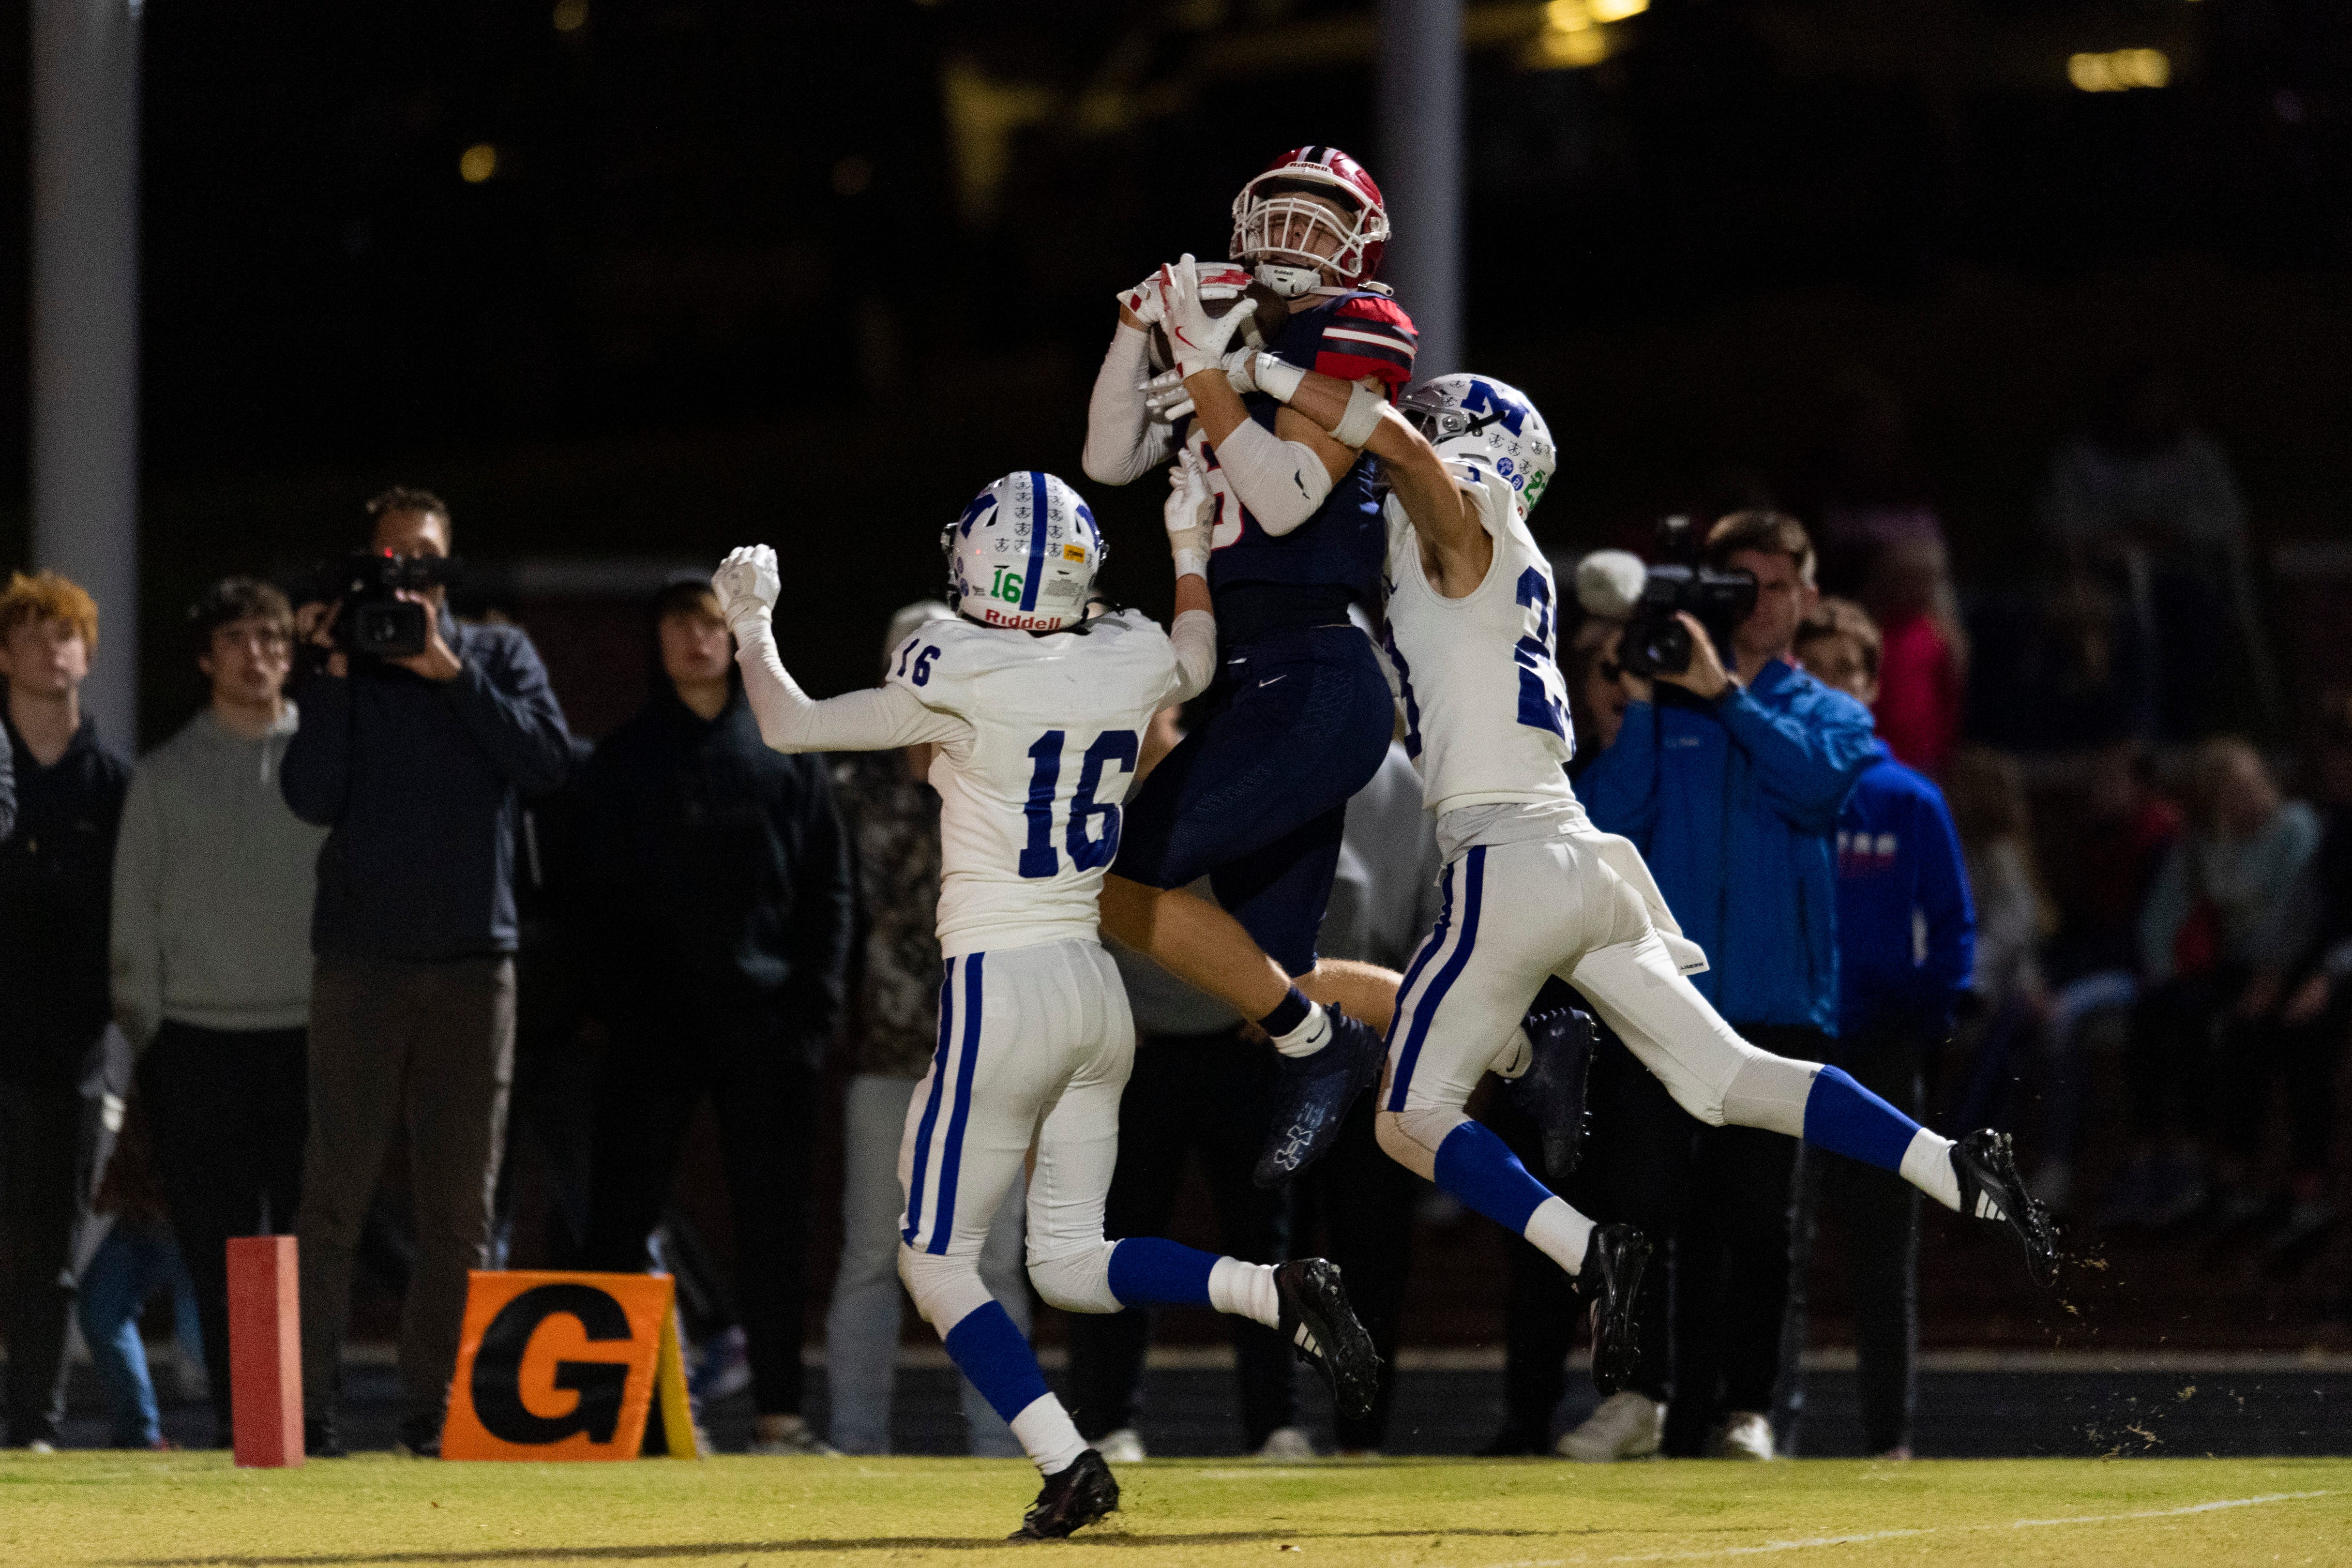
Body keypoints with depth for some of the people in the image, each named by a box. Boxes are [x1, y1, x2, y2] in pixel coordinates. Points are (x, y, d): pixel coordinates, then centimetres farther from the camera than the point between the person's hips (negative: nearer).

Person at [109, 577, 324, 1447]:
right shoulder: (165, 774, 9)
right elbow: (136, 919, 10)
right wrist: (147, 1039, 2)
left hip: (308, 1034, -1)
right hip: (200, 1039, 1)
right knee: (217, 1244, -1)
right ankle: (236, 1417, 2)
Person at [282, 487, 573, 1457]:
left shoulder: (497, 656, 11)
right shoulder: (342, 667, 7)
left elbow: (547, 761, -5)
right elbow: (312, 798, -4)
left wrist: (447, 670, -10)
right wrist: (334, 676, -10)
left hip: (473, 958, 2)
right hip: (360, 957, -2)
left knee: (460, 1209, 2)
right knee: (336, 1194, -7)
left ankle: (435, 1410, 6)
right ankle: (308, 1408, -6)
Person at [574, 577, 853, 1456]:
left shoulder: (788, 752, 10)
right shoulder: (626, 759, 8)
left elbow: (828, 888, 9)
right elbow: (603, 898, 3)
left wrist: (815, 1006, -1)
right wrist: (621, 1010, -8)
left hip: (766, 1020, 1)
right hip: (656, 1021, -1)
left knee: (773, 1218, 2)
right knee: (620, 1216, -4)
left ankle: (778, 1412, 6)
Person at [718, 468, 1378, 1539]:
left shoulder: (958, 679, -15)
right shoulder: (1130, 664, 1)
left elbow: (789, 727, -5)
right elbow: (1198, 664, 28)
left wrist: (751, 624, 10)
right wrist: (1190, 545, 38)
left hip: (999, 990, -7)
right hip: (1097, 993, 7)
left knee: (936, 1261, 4)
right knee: (1068, 1263, 15)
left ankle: (1065, 1463, -11)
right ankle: (1274, 1292, -7)